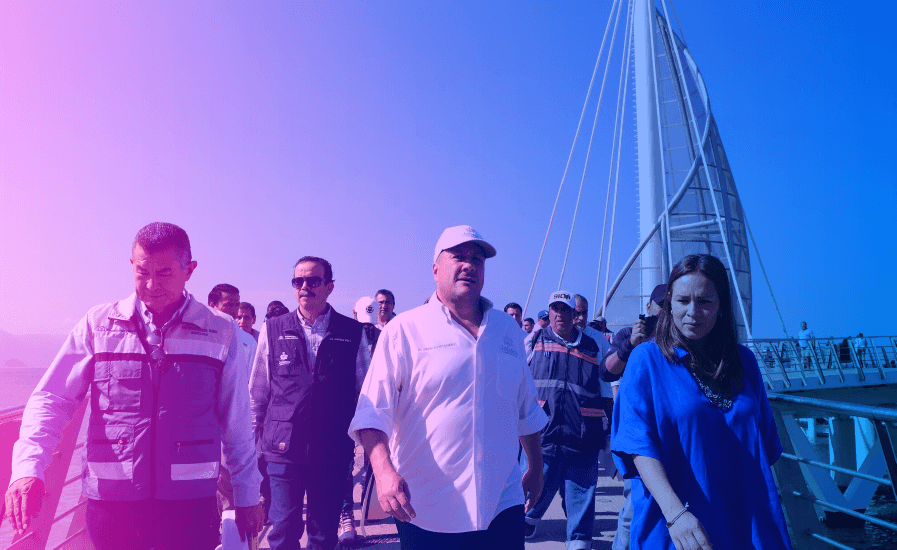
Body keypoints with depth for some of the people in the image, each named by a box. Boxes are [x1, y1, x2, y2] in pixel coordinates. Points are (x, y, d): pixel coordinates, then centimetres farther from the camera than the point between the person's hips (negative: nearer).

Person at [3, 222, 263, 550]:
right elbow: (51, 400, 1)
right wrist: (28, 468, -15)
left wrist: (247, 497, 7)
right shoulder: (98, 324, 0)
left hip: (190, 502, -1)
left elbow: (237, 425, 2)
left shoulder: (221, 334, -3)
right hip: (110, 502, 1)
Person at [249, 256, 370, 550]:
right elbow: (258, 390, 9)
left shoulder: (353, 333, 0)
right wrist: (256, 430, 10)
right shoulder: (273, 330, 3)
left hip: (333, 449, 0)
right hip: (284, 446, 0)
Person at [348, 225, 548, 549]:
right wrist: (384, 470, -26)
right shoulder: (404, 331, -5)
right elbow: (373, 411, -12)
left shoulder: (508, 329, 9)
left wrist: (536, 468, 21)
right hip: (426, 512, -3)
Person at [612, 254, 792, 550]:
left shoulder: (744, 361, 4)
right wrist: (675, 512, -30)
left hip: (746, 524, 4)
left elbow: (765, 446, 11)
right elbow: (638, 443, -18)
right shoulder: (647, 359, -9)